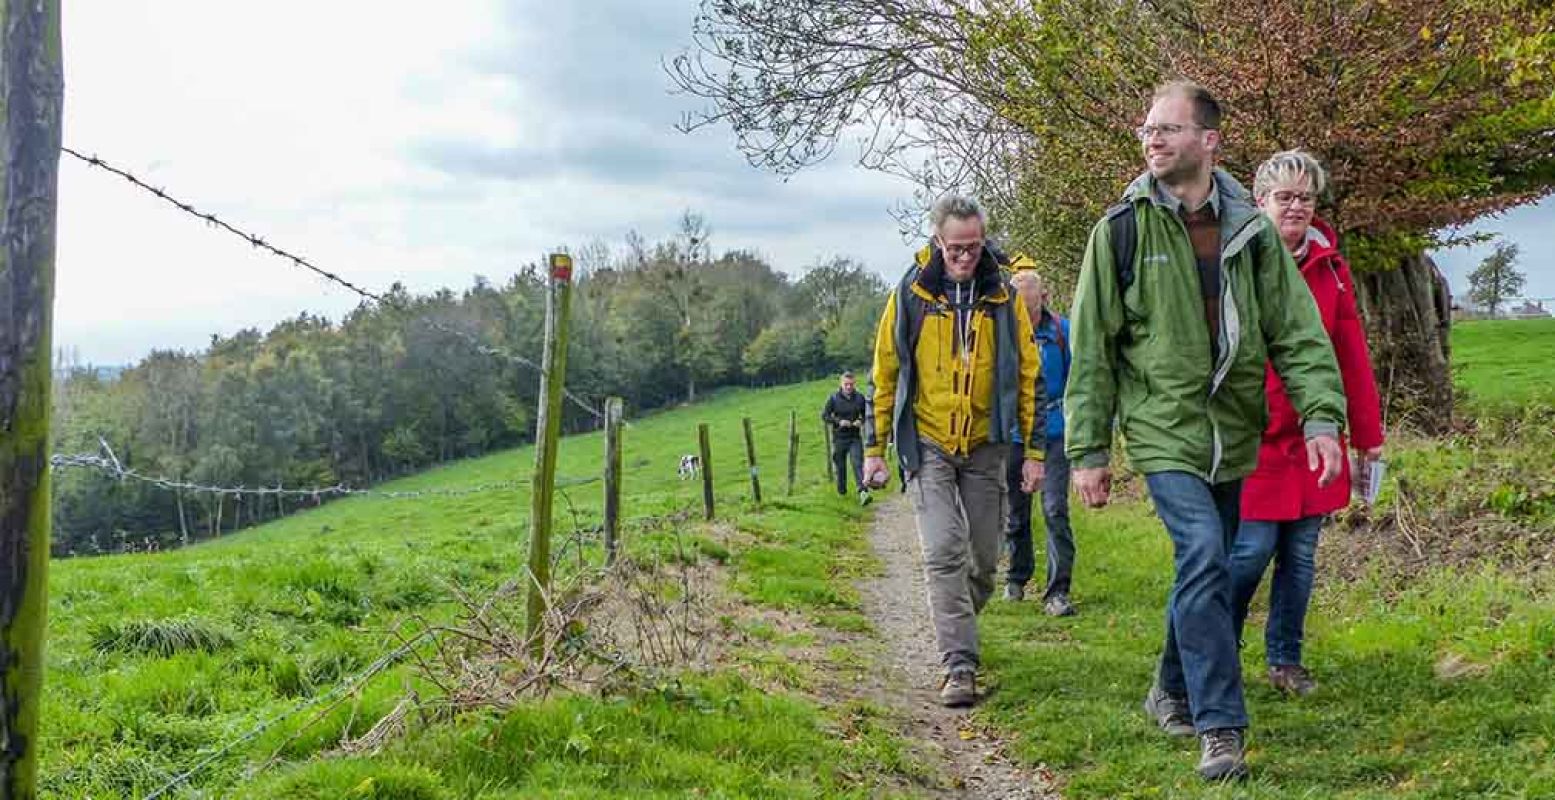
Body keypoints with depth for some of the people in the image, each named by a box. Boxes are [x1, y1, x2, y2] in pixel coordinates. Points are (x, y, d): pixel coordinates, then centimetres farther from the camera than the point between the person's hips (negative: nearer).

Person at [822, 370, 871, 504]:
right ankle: (842, 491, 30)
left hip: (855, 437, 0)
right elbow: (824, 415, -3)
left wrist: (861, 421, -8)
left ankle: (863, 492, -26)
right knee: (840, 466, 10)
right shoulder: (834, 398, -4)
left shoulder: (860, 397, 2)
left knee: (858, 463, -15)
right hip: (839, 438, 0)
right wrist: (838, 421, -17)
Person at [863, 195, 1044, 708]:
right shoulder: (911, 295, -3)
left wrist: (1034, 450, 2)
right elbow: (883, 374, 3)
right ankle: (959, 666, -10)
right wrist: (874, 449, 1)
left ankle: (956, 631, 34)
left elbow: (1028, 375, 5)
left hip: (985, 446, 2)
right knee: (944, 553, -13)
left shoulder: (1002, 297, 0)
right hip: (928, 445, -2)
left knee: (984, 559, 8)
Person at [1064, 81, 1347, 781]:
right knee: (1203, 557, -19)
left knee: (1207, 570, 13)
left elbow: (1297, 330, 4)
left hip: (1235, 433, 4)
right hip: (1164, 428, -4)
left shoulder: (1251, 229, 4)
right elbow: (1091, 348, -2)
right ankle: (1220, 727, -11)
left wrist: (1321, 415, -9)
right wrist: (1087, 450, -3)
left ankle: (1172, 690, 34)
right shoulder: (1122, 229, -4)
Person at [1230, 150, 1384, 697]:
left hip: (1313, 438, 5)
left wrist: (1367, 432, 11)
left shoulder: (1329, 266, 7)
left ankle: (1285, 660, 25)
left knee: (1301, 554, 10)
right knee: (1252, 551, -5)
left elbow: (1351, 354, 10)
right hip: (1253, 440, -4)